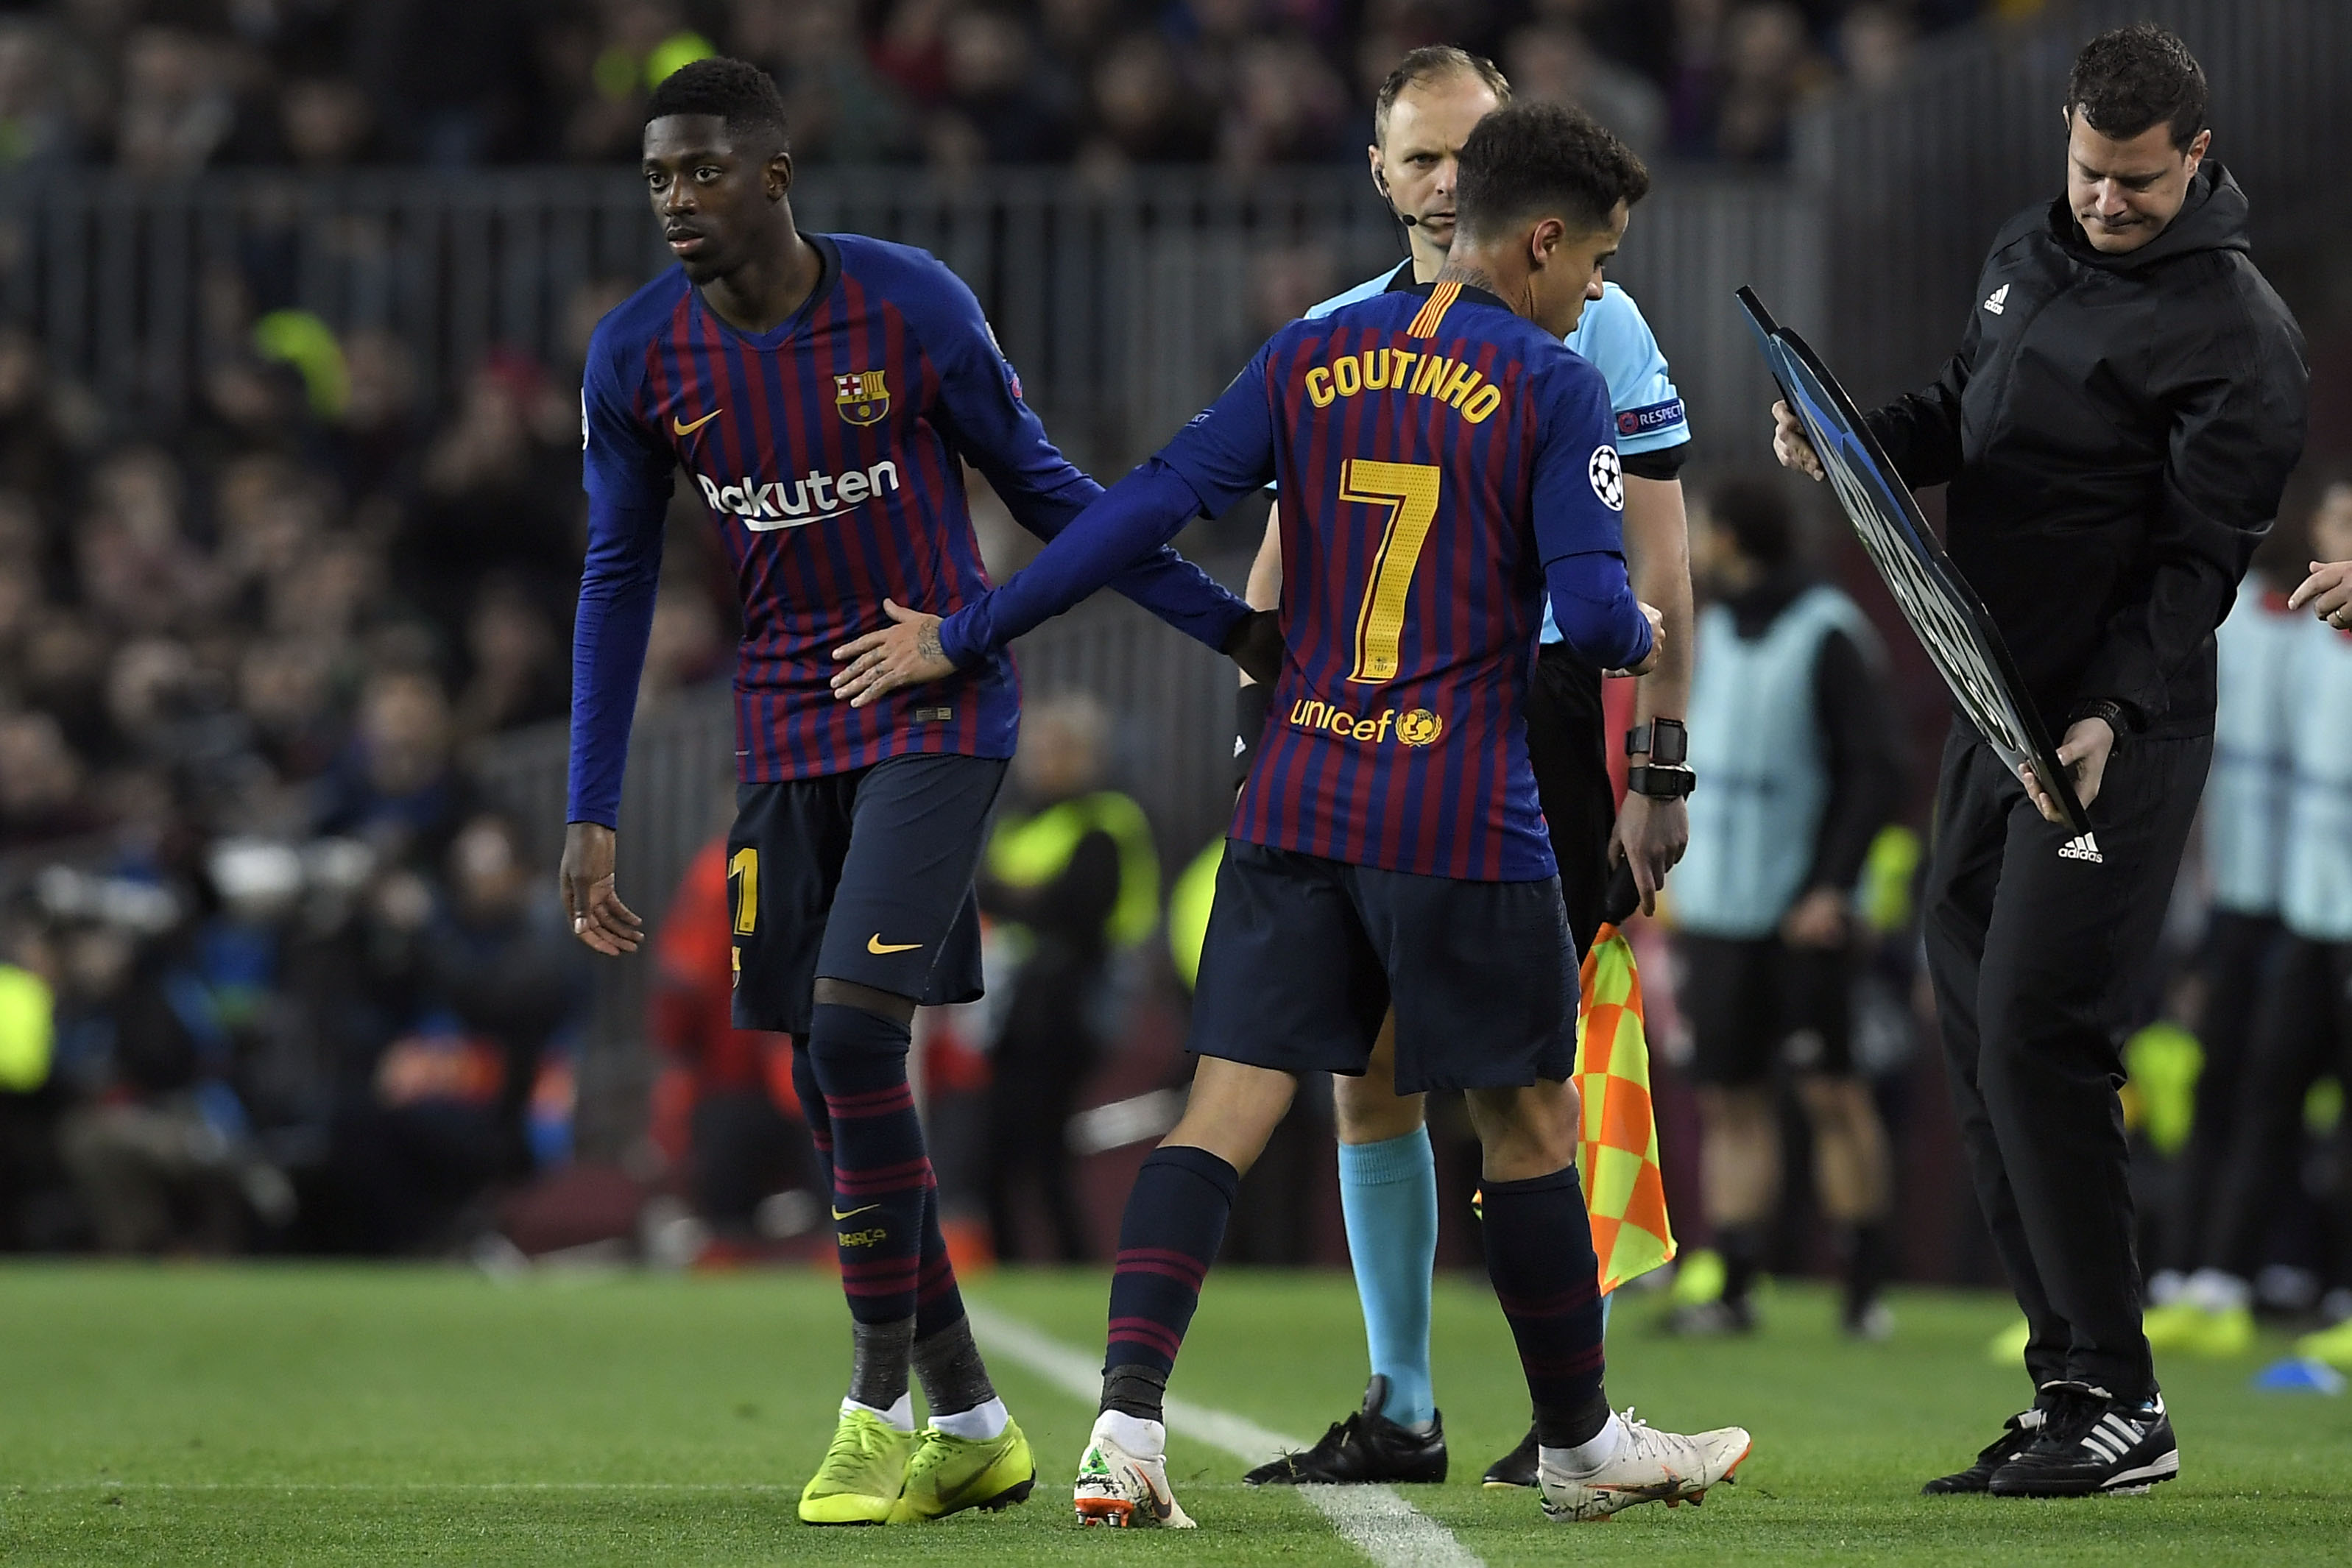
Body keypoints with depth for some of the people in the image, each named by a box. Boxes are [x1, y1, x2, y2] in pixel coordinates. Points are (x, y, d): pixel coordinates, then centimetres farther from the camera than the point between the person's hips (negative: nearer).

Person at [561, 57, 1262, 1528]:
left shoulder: (912, 306, -13)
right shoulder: (637, 356, -3)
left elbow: (1042, 485, -1)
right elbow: (618, 580, 6)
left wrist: (1231, 623, 1)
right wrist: (591, 818, 2)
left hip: (940, 716, -4)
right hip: (787, 737, 5)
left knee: (854, 1031, -19)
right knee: (830, 1080, 3)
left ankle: (883, 1409, -7)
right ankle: (973, 1423, 16)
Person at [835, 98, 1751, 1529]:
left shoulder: (1313, 361, 7)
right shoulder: (1554, 389, -6)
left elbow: (1151, 507, 1)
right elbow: (1595, 610, -12)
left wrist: (965, 636, 4)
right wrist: (1642, 636, 12)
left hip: (1298, 797, 4)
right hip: (1465, 821, -4)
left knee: (1229, 1108, 0)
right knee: (1531, 1118, 11)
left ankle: (1127, 1426, -14)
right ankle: (1580, 1443, 23)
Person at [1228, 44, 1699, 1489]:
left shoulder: (1594, 328, 0)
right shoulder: (1332, 339, 11)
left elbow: (1659, 567, -1)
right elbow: (1284, 563, 16)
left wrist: (1661, 771, -7)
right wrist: (1259, 752, 8)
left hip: (1538, 708, -4)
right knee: (1369, 1072, 2)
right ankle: (1401, 1413, 10)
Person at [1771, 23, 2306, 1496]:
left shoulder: (2236, 335, -12)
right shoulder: (2028, 254, 13)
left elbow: (2200, 554, -16)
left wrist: (2111, 713, -27)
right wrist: (1850, 437, 5)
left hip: (2117, 736, -8)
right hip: (1992, 712, 9)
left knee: (2038, 1040, -14)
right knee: (1980, 1034, 8)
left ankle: (2121, 1402, -8)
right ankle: (2071, 1378, 15)